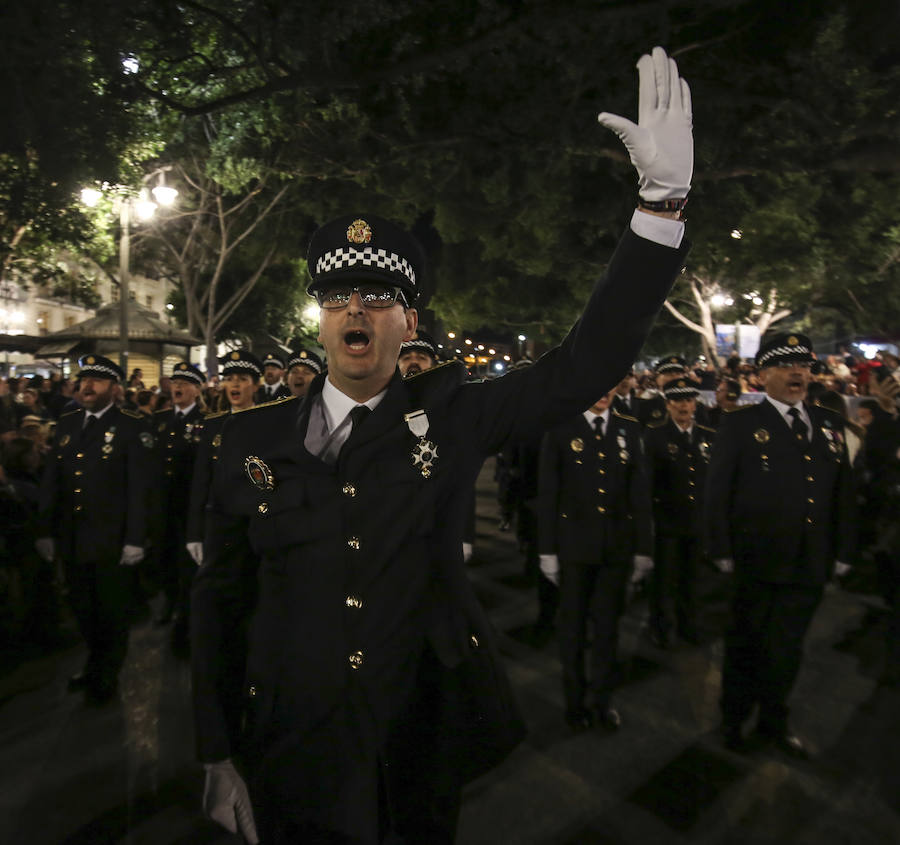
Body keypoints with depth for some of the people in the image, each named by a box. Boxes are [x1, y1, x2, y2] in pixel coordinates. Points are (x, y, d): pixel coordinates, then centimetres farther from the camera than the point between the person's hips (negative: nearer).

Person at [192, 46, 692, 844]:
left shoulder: (452, 415, -9)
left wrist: (663, 200, -20)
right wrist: (219, 755, 1)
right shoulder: (254, 437, -7)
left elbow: (586, 365, -15)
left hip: (425, 756, 1)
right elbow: (219, 598, -1)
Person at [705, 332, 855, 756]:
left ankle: (774, 721, 40)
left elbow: (843, 491, 9)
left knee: (787, 647, 19)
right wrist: (722, 551, -11)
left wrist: (842, 550, 6)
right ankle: (734, 718, 35)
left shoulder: (829, 423, 7)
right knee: (746, 643, 13)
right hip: (758, 559, -4)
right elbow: (717, 491, -9)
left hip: (810, 563, 4)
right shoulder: (741, 424, -7)